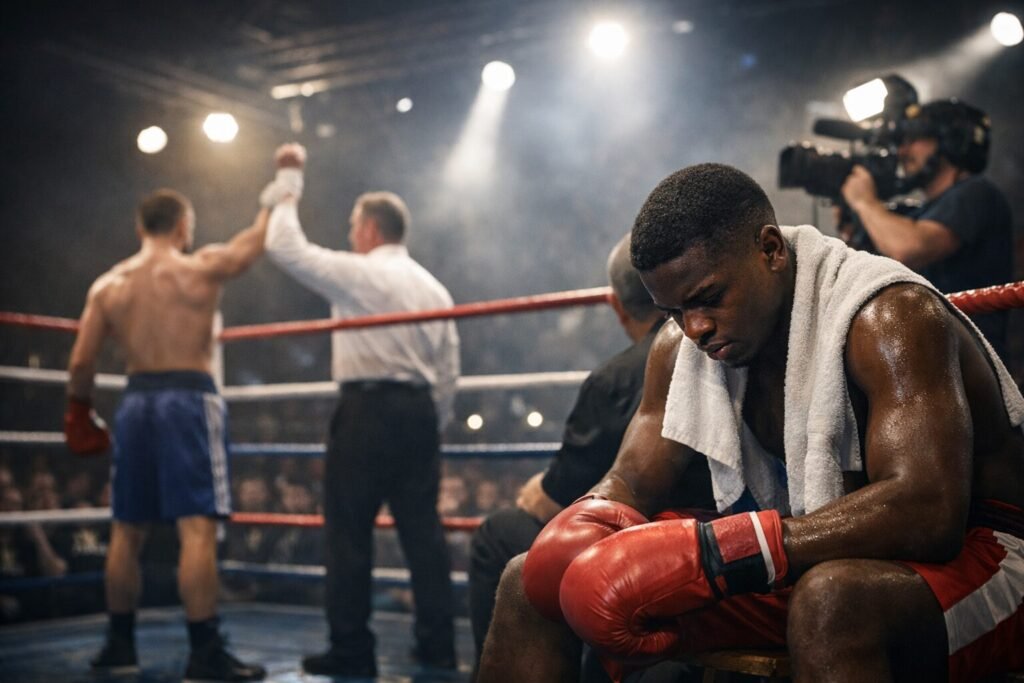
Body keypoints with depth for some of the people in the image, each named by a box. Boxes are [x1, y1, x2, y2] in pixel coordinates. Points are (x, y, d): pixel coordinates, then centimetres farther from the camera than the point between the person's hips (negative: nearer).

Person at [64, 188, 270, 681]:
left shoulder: (107, 284, 9)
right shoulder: (204, 267, -1)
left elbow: (81, 363, 5)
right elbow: (264, 234, 11)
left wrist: (80, 411, 22)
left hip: (135, 401, 5)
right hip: (188, 399, -5)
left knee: (127, 531, 14)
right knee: (197, 528, -8)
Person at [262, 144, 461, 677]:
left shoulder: (357, 272, -4)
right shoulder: (434, 287, 15)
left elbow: (285, 248, -1)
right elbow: (448, 373, 14)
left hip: (367, 408, -6)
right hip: (420, 409, 7)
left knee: (349, 529, -1)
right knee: (421, 527, 7)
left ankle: (350, 649, 1)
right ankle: (437, 644, 8)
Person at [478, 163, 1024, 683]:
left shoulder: (887, 318, -21)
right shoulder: (681, 344, 2)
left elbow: (928, 513, -32)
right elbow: (627, 486, 7)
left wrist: (707, 552, -38)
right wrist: (575, 539, -19)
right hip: (803, 567, 7)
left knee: (833, 598, -46)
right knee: (530, 583, -2)